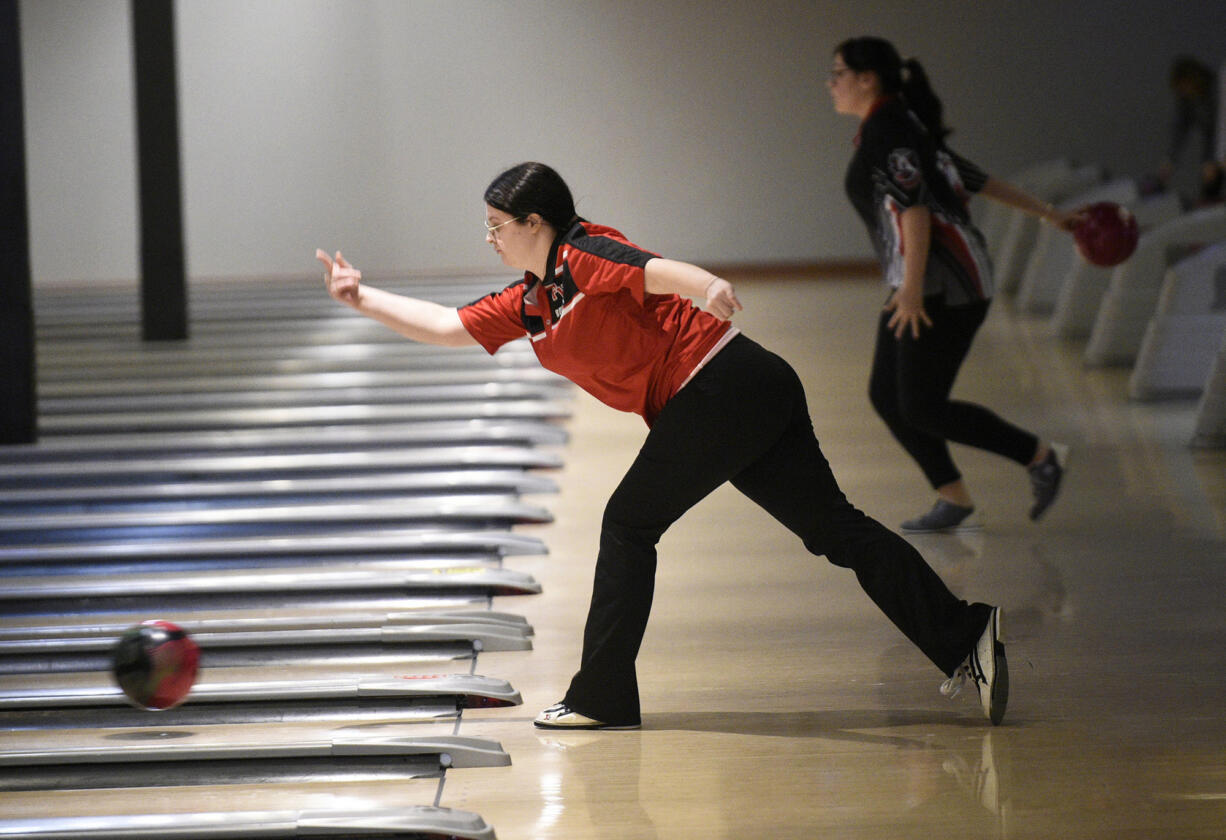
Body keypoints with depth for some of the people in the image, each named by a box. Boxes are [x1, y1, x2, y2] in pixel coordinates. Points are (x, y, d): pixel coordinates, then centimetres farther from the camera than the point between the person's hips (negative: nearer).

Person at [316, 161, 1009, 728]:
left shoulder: (582, 254, -7)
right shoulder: (528, 302, 20)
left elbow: (653, 270, -27)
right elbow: (448, 327, 27)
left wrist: (706, 284, -47)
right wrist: (362, 297, 26)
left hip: (722, 389, -9)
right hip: (756, 394, 9)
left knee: (629, 526, 0)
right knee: (834, 527, 3)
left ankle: (604, 698, 7)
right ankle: (966, 638, -5)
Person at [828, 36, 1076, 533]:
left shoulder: (885, 128, -12)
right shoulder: (904, 129, 18)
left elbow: (915, 204, -23)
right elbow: (977, 180, 21)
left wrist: (912, 285, -28)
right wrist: (1048, 215, 23)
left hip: (946, 282, -10)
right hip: (926, 283, 10)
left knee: (923, 409, -9)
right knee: (886, 397, 7)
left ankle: (1041, 457, 1)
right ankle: (953, 498, 13)